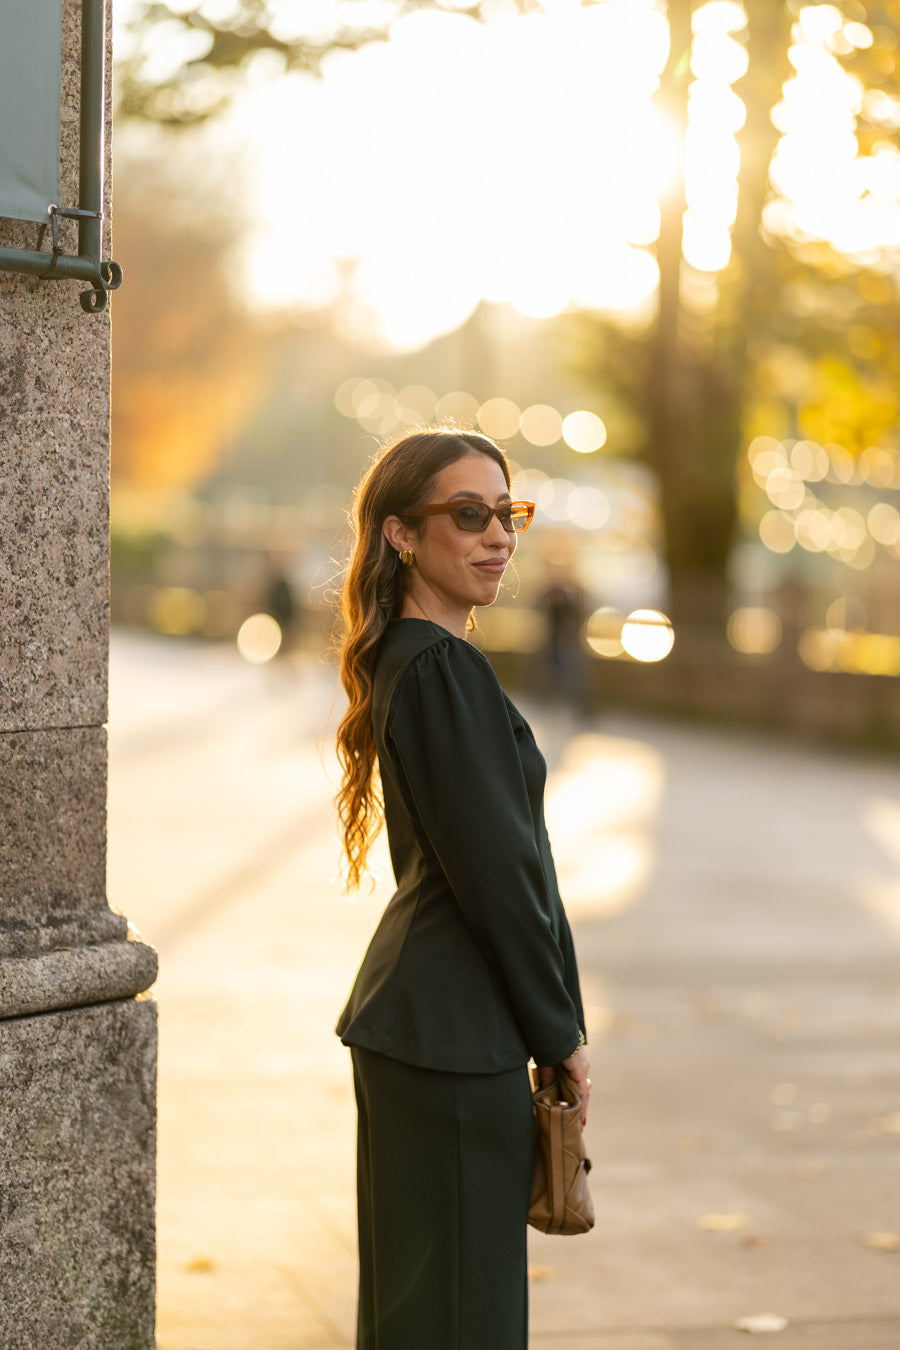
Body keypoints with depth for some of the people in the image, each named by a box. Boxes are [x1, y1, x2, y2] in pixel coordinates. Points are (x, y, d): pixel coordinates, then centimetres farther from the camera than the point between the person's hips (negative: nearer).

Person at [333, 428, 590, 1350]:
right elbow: (494, 869, -19)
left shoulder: (404, 662, 13)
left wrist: (548, 1027, 17)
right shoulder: (445, 670, -17)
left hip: (411, 1021, 10)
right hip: (455, 1031, -10)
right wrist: (560, 1033, -9)